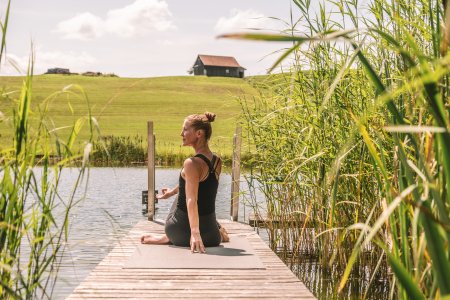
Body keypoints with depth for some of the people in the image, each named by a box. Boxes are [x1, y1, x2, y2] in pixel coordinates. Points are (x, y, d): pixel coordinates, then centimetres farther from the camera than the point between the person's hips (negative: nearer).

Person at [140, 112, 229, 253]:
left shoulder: (192, 164, -20)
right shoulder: (217, 162, 1)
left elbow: (191, 202, -29)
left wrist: (194, 233, -35)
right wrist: (173, 191, 34)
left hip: (182, 228, -6)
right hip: (210, 232, 6)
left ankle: (167, 238, 29)